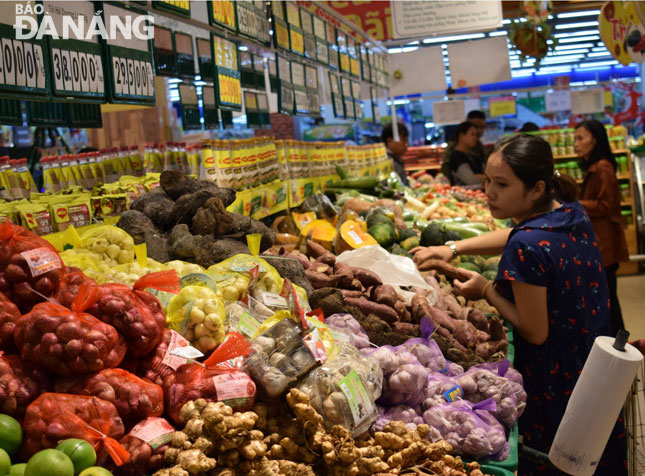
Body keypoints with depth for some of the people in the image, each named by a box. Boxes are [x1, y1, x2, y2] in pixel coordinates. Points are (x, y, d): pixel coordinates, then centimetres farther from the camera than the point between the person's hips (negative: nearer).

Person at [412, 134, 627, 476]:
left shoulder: (526, 248, -29)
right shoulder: (572, 213, -4)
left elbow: (535, 332, -21)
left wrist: (486, 290, -10)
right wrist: (453, 248, 8)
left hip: (556, 381, -8)